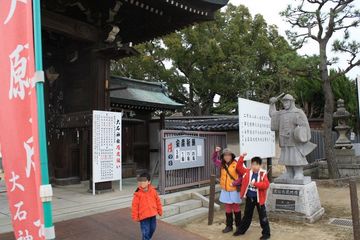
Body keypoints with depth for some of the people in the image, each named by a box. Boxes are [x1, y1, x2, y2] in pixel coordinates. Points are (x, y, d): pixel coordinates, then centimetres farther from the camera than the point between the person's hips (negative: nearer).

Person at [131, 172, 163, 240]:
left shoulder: (153, 191, -3)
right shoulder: (138, 194, -14)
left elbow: (158, 201, 9)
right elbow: (135, 205, -9)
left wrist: (160, 210, 14)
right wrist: (135, 217, -8)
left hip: (153, 214, 5)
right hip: (143, 216, -5)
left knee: (152, 229, 19)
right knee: (145, 231, -3)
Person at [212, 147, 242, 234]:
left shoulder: (236, 164, -14)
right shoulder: (222, 164, 3)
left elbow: (241, 176, -13)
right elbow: (215, 160, 14)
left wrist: (235, 183, -23)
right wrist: (216, 152, -2)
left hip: (234, 190, -5)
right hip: (225, 190, 5)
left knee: (236, 208, 8)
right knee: (228, 208, 13)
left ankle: (238, 226, 22)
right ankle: (229, 226, 24)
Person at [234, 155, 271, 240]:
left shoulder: (263, 174, -13)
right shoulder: (247, 171, -1)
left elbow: (266, 184, -22)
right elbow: (239, 167, 3)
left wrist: (255, 184, -29)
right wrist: (241, 157, -7)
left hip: (258, 198, -4)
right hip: (249, 197, 4)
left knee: (262, 216, 4)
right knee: (247, 215, 18)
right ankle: (242, 230, 31)